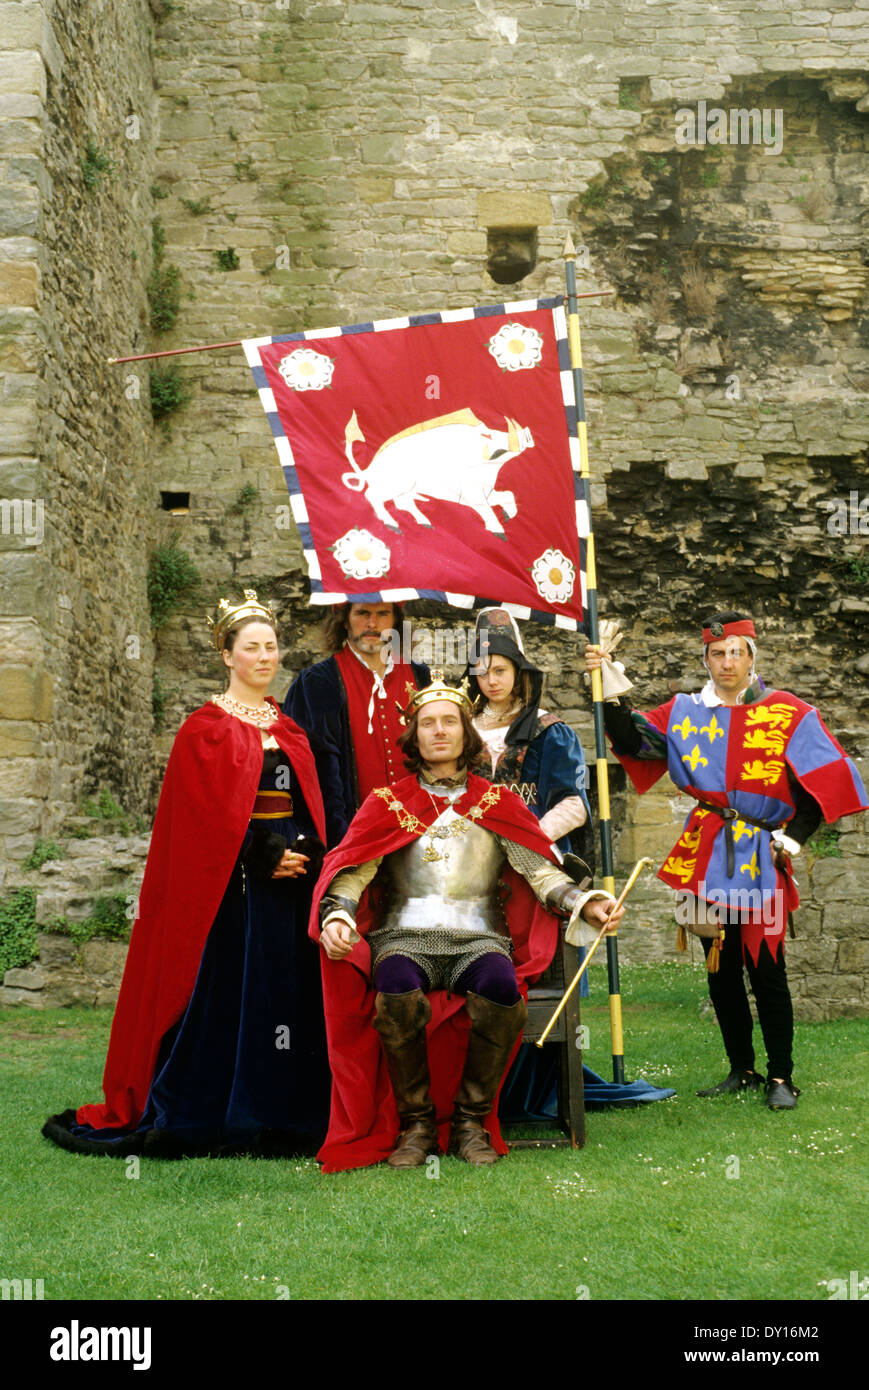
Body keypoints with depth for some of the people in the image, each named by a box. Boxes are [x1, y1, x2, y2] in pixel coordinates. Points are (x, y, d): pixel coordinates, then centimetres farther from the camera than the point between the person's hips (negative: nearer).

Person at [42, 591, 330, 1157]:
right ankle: (206, 1115, 4)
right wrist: (264, 857, -15)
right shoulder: (206, 729, -3)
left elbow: (310, 803, 15)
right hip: (232, 882, -6)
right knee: (222, 994, -5)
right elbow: (206, 815, -10)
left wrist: (305, 852, -3)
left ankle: (280, 1113, 13)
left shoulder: (288, 727, 14)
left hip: (293, 878, 6)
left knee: (289, 996, 5)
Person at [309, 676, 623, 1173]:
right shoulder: (388, 802, 14)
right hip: (405, 936, 0)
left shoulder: (497, 803, 16)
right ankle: (416, 1123, -13)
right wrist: (336, 917, -18)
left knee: (500, 986, -34)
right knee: (397, 992, -35)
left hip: (477, 938, 1)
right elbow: (350, 871, 3)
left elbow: (540, 870, 8)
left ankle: (471, 1121, -13)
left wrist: (587, 903, -11)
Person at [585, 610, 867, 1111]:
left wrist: (791, 838, -7)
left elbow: (824, 783, 0)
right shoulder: (685, 713, 7)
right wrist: (612, 690, -15)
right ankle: (742, 1070, 22)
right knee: (721, 967, 9)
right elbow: (633, 741, -4)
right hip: (708, 858, 3)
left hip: (761, 860, -3)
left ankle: (781, 1077, 10)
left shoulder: (789, 713, 0)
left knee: (765, 967, -2)